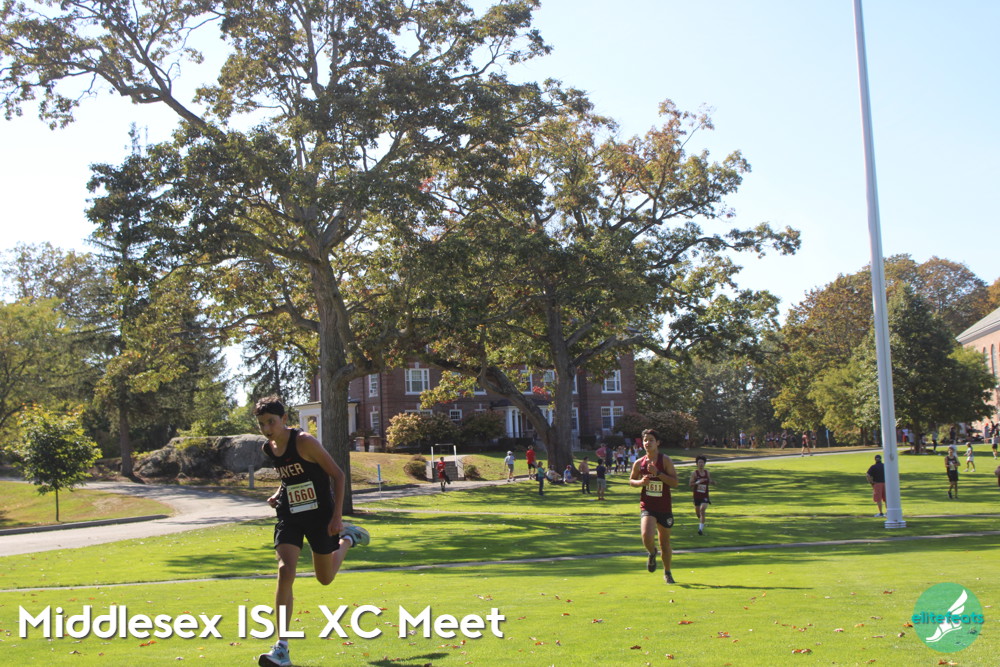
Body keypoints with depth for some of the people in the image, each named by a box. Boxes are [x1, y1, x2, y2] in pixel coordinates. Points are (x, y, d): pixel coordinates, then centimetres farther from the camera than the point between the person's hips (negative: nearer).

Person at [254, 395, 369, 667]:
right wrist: (278, 494, -1)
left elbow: (337, 474, -14)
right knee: (285, 573, -17)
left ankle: (348, 538, 42)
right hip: (289, 517, 4)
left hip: (320, 516, -4)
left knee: (325, 578, 11)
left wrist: (337, 515, -18)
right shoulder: (267, 449, 1)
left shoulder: (304, 442, -19)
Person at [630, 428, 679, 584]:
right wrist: (640, 482, -7)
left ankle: (667, 573, 32)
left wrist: (658, 473, -22)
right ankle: (652, 554, 13)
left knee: (665, 542, 11)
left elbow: (675, 483, -12)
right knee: (647, 536, -23)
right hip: (647, 507, 1)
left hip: (664, 507, 0)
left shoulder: (665, 460, -7)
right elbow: (631, 480, 15)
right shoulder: (639, 463, 1)